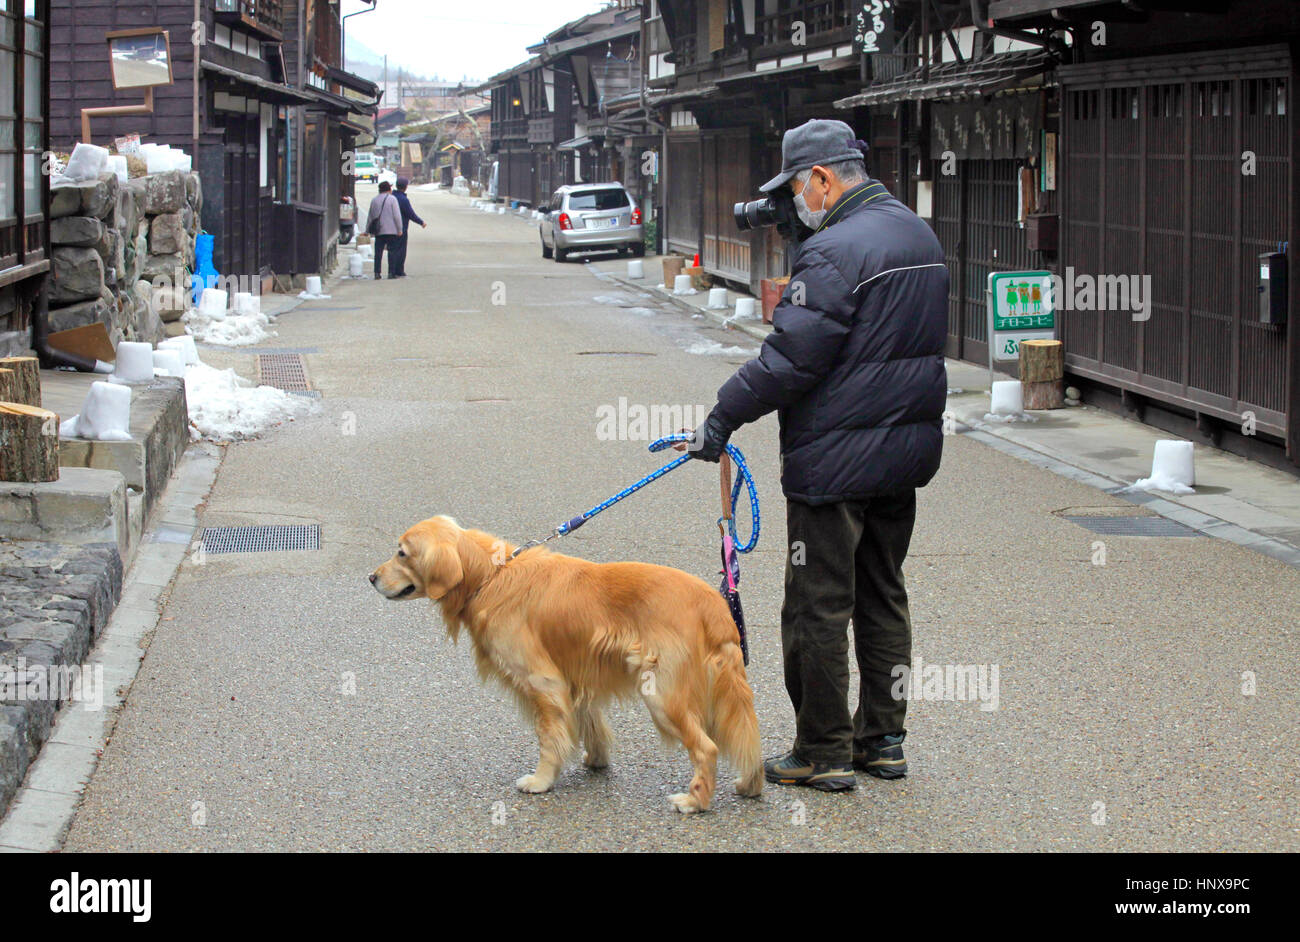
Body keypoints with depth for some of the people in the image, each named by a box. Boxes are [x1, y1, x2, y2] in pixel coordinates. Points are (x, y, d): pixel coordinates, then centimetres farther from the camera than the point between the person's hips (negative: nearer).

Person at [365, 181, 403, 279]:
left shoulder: (374, 200, 10)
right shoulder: (392, 199, -4)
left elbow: (370, 217, 16)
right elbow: (397, 215, -9)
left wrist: (367, 230, 24)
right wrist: (399, 229, -4)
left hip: (378, 231, 4)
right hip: (391, 230, -4)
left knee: (378, 252, 5)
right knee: (392, 252, 1)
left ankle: (377, 273, 1)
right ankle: (391, 272, -3)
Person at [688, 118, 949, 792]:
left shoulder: (836, 251, -19)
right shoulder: (919, 237, 12)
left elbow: (790, 358, -21)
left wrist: (723, 417, -13)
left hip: (836, 461, -9)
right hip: (908, 447, 9)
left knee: (818, 608, 0)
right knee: (882, 596, 17)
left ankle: (823, 754, 6)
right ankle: (883, 738, 22)